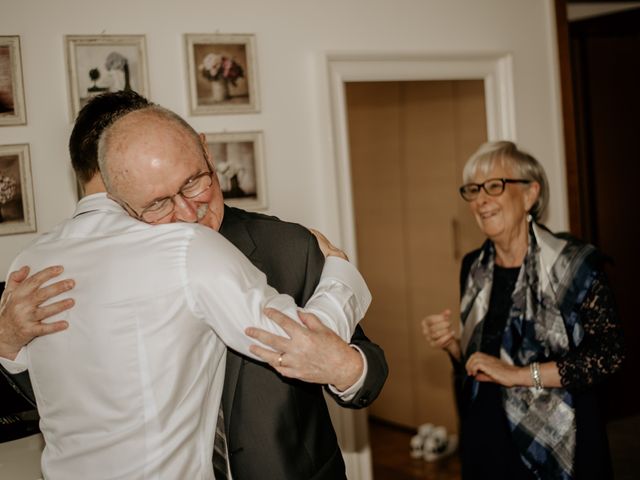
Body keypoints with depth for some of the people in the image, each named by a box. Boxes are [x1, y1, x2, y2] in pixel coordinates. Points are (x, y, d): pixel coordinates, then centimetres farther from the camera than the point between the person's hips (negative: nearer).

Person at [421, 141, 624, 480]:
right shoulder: (474, 268, 5)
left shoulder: (575, 264, -11)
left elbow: (608, 354, -17)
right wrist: (451, 345, -7)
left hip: (557, 443, -4)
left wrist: (519, 374, -20)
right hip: (486, 442, 5)